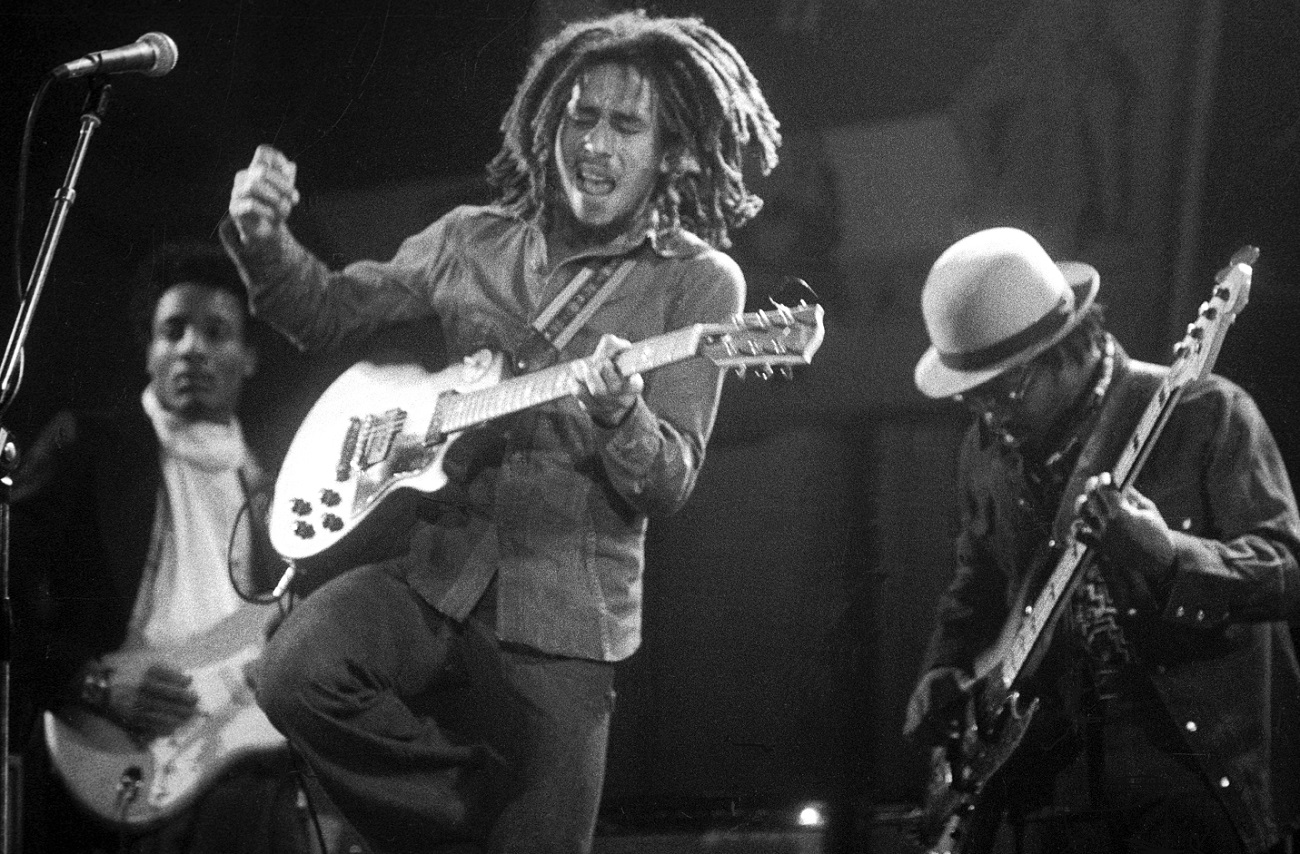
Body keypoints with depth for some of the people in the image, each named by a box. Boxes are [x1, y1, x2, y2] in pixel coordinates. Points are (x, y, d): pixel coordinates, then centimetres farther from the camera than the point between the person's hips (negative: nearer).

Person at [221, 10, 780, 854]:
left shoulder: (698, 282, -1)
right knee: (300, 674, -26)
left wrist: (618, 418, -29)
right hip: (428, 569, 2)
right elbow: (328, 312, 19)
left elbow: (671, 483, -7)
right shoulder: (471, 241, 9)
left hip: (561, 617, -2)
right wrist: (264, 239, -2)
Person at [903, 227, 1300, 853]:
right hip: (1053, 778, 5)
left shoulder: (1204, 414, -9)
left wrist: (1168, 557, -33)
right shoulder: (990, 449, 9)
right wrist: (945, 671, 5)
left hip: (1193, 766, -5)